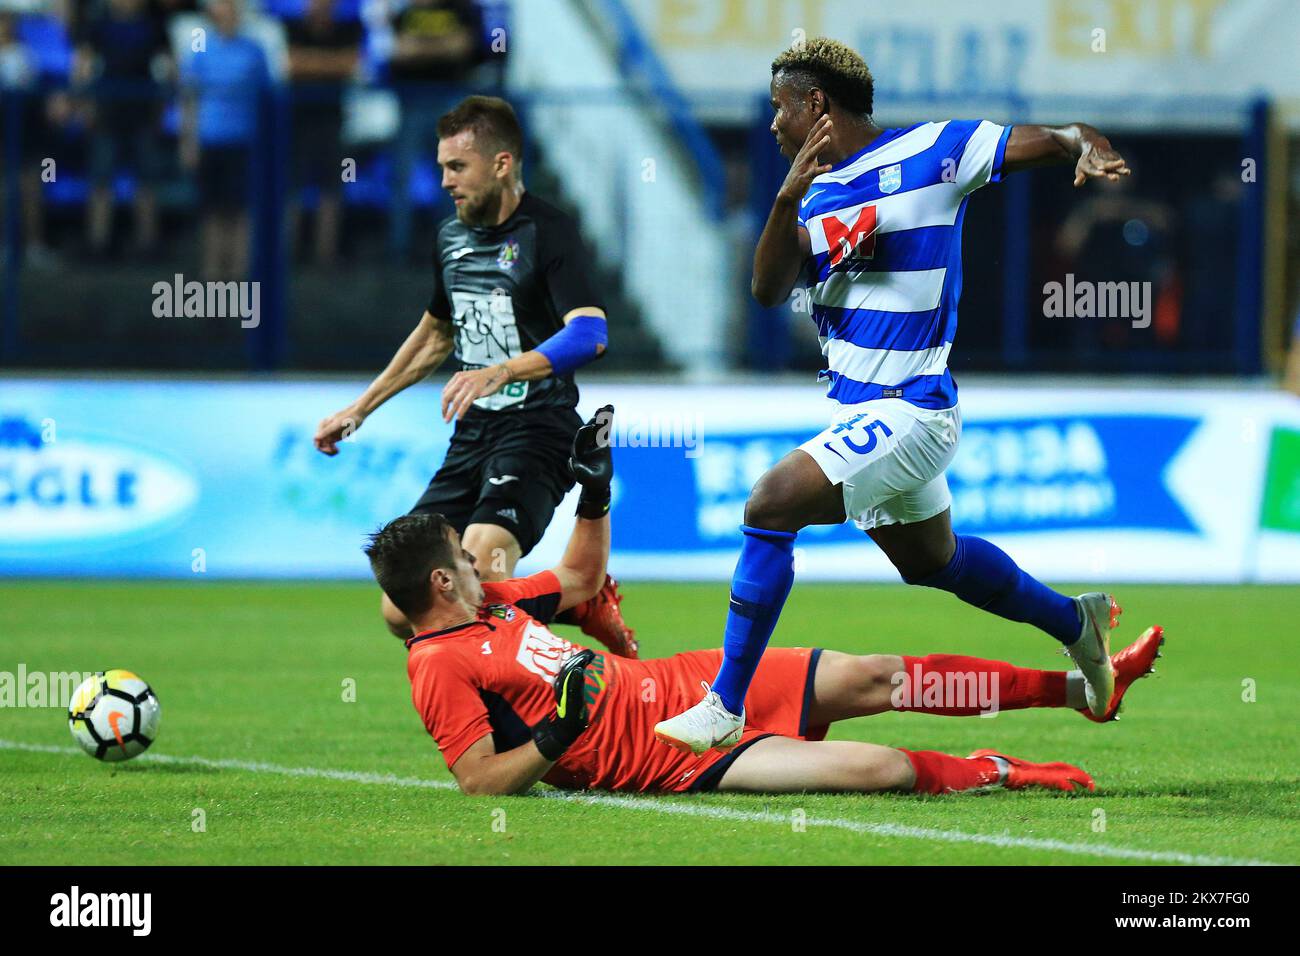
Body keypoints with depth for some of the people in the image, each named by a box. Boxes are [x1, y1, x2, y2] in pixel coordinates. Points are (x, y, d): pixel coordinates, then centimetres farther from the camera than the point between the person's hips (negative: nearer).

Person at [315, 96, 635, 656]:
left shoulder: (548, 232, -10)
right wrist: (359, 410, 32)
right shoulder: (452, 237, 13)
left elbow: (589, 334, -26)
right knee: (403, 614, -4)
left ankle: (583, 600, 0)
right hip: (470, 439, 8)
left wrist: (499, 373, -38)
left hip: (537, 434, -8)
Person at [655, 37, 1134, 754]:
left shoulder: (931, 152, -9)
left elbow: (1053, 139, -7)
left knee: (769, 507, -21)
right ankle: (1074, 621, 47)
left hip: (905, 411, -9)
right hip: (857, 411, 9)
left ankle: (726, 706, -16)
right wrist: (787, 198, -19)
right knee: (933, 562, 25)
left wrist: (1086, 146, -30)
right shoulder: (816, 192, 10)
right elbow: (769, 290, -4)